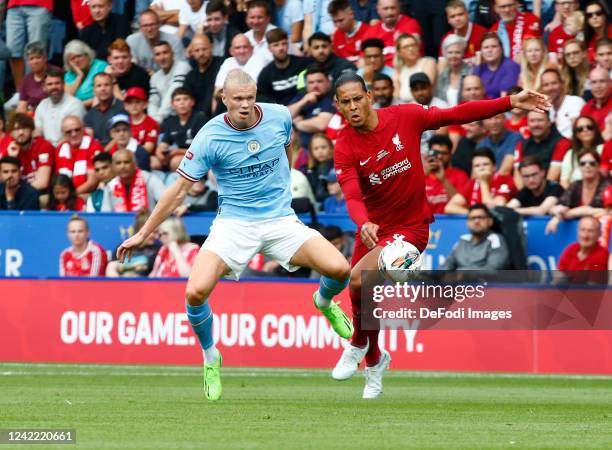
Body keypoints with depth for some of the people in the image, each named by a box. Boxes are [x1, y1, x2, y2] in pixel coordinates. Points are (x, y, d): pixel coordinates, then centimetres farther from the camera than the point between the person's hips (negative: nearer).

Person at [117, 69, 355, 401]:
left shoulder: (278, 116, -5)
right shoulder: (210, 137, -13)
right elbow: (179, 189, -6)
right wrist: (143, 234, -5)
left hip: (280, 219, 2)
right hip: (234, 222, -2)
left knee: (339, 269, -19)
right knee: (196, 292, -24)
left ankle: (324, 302, 21)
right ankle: (210, 358, 7)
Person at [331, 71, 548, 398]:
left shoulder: (405, 117, -11)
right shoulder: (345, 147, -13)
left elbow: (456, 114, -6)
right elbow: (352, 196, -25)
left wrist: (511, 103, -12)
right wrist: (363, 224, -47)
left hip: (411, 227, -3)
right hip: (374, 229, 3)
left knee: (361, 277, -25)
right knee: (363, 297, 9)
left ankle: (359, 345, 3)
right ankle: (374, 360, 41)